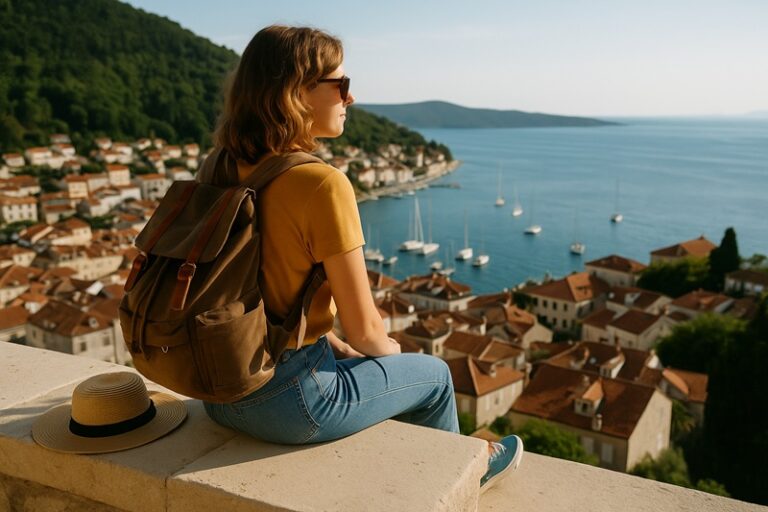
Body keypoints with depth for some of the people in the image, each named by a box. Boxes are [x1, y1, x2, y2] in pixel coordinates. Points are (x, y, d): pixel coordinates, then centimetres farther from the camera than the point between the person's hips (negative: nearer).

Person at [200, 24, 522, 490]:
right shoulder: (323, 184, -24)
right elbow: (363, 328, -19)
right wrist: (388, 348, 4)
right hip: (285, 399, -7)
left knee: (345, 360, 33)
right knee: (434, 375, 17)